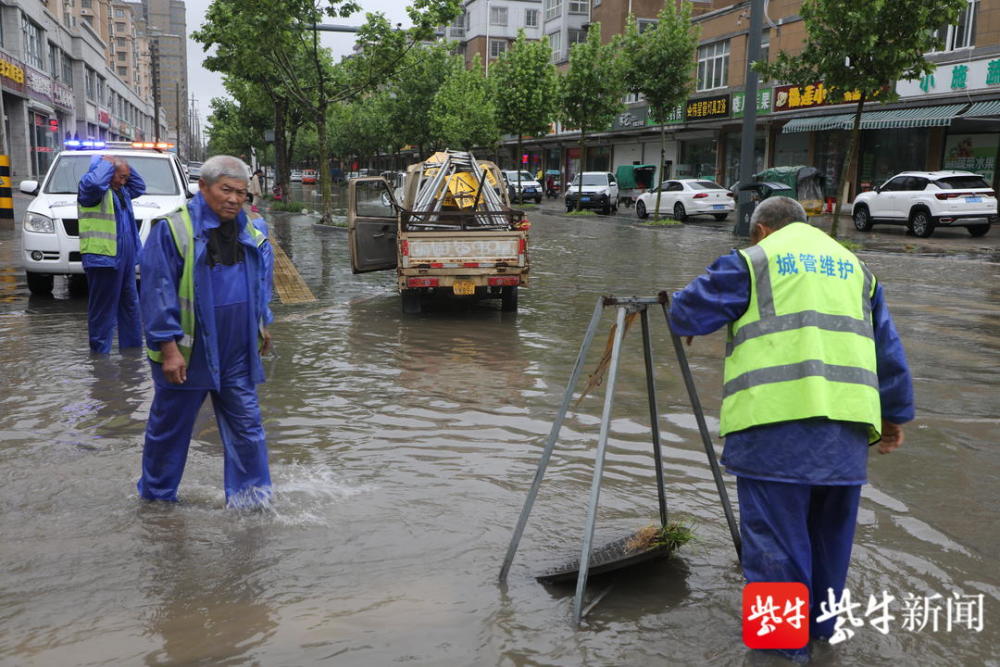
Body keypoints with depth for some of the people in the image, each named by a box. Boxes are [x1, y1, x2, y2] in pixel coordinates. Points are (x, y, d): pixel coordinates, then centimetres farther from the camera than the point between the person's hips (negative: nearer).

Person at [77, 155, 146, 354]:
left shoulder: (121, 191, 19)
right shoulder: (88, 187, -8)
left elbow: (139, 186, 34)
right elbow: (94, 182, -31)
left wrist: (127, 167, 17)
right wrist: (108, 163, -14)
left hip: (125, 258, 10)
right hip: (103, 258, -10)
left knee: (130, 304, 17)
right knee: (103, 308, -3)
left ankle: (132, 345, 28)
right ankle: (100, 350, 5)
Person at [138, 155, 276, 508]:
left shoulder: (253, 232, 7)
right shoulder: (172, 230, -12)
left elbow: (262, 283, 22)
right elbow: (157, 293, -14)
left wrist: (261, 323, 19)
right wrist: (168, 348, -17)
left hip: (236, 353, 5)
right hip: (188, 353, -5)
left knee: (246, 425, 6)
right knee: (170, 427, 10)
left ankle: (250, 498, 17)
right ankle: (156, 494, 30)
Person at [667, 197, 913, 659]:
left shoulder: (753, 260, 7)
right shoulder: (855, 268, 23)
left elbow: (685, 313, 5)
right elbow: (889, 350, 22)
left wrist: (685, 321, 27)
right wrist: (894, 414, 27)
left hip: (777, 422, -5)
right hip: (848, 424, 6)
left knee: (774, 536, 3)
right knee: (830, 534, 19)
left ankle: (783, 640, 10)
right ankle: (822, 626, 33)